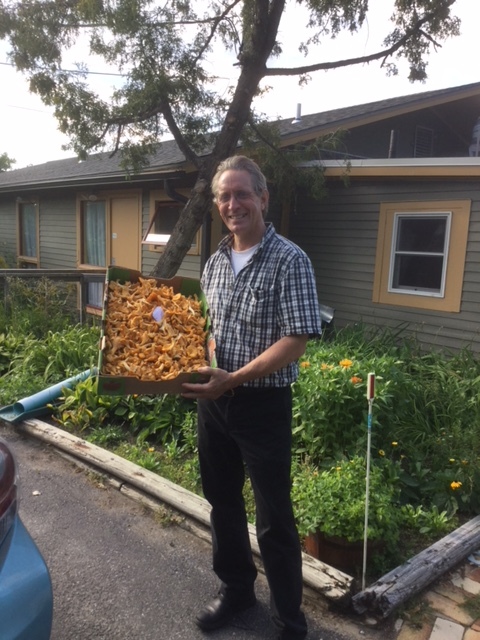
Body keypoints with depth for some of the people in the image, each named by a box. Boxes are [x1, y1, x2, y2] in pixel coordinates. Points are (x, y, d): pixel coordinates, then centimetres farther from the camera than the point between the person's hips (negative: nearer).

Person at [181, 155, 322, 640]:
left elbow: (296, 340, -19)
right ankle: (236, 589, 43)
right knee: (222, 502, 20)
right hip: (213, 400, 7)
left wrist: (234, 378, -25)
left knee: (273, 518, 6)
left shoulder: (289, 261, -13)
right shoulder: (215, 262, 8)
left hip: (262, 404, -6)